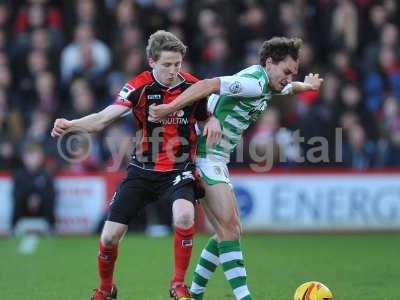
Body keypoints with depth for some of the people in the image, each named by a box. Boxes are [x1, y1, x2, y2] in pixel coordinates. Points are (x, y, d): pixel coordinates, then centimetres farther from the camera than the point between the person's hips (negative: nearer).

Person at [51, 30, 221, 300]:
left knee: (184, 215, -32)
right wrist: (70, 124, -38)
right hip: (142, 171, 1)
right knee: (110, 236, -3)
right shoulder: (138, 87, -12)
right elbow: (103, 119, -20)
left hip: (178, 171, 0)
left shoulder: (193, 86, -7)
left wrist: (213, 121, -12)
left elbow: (207, 115, 13)